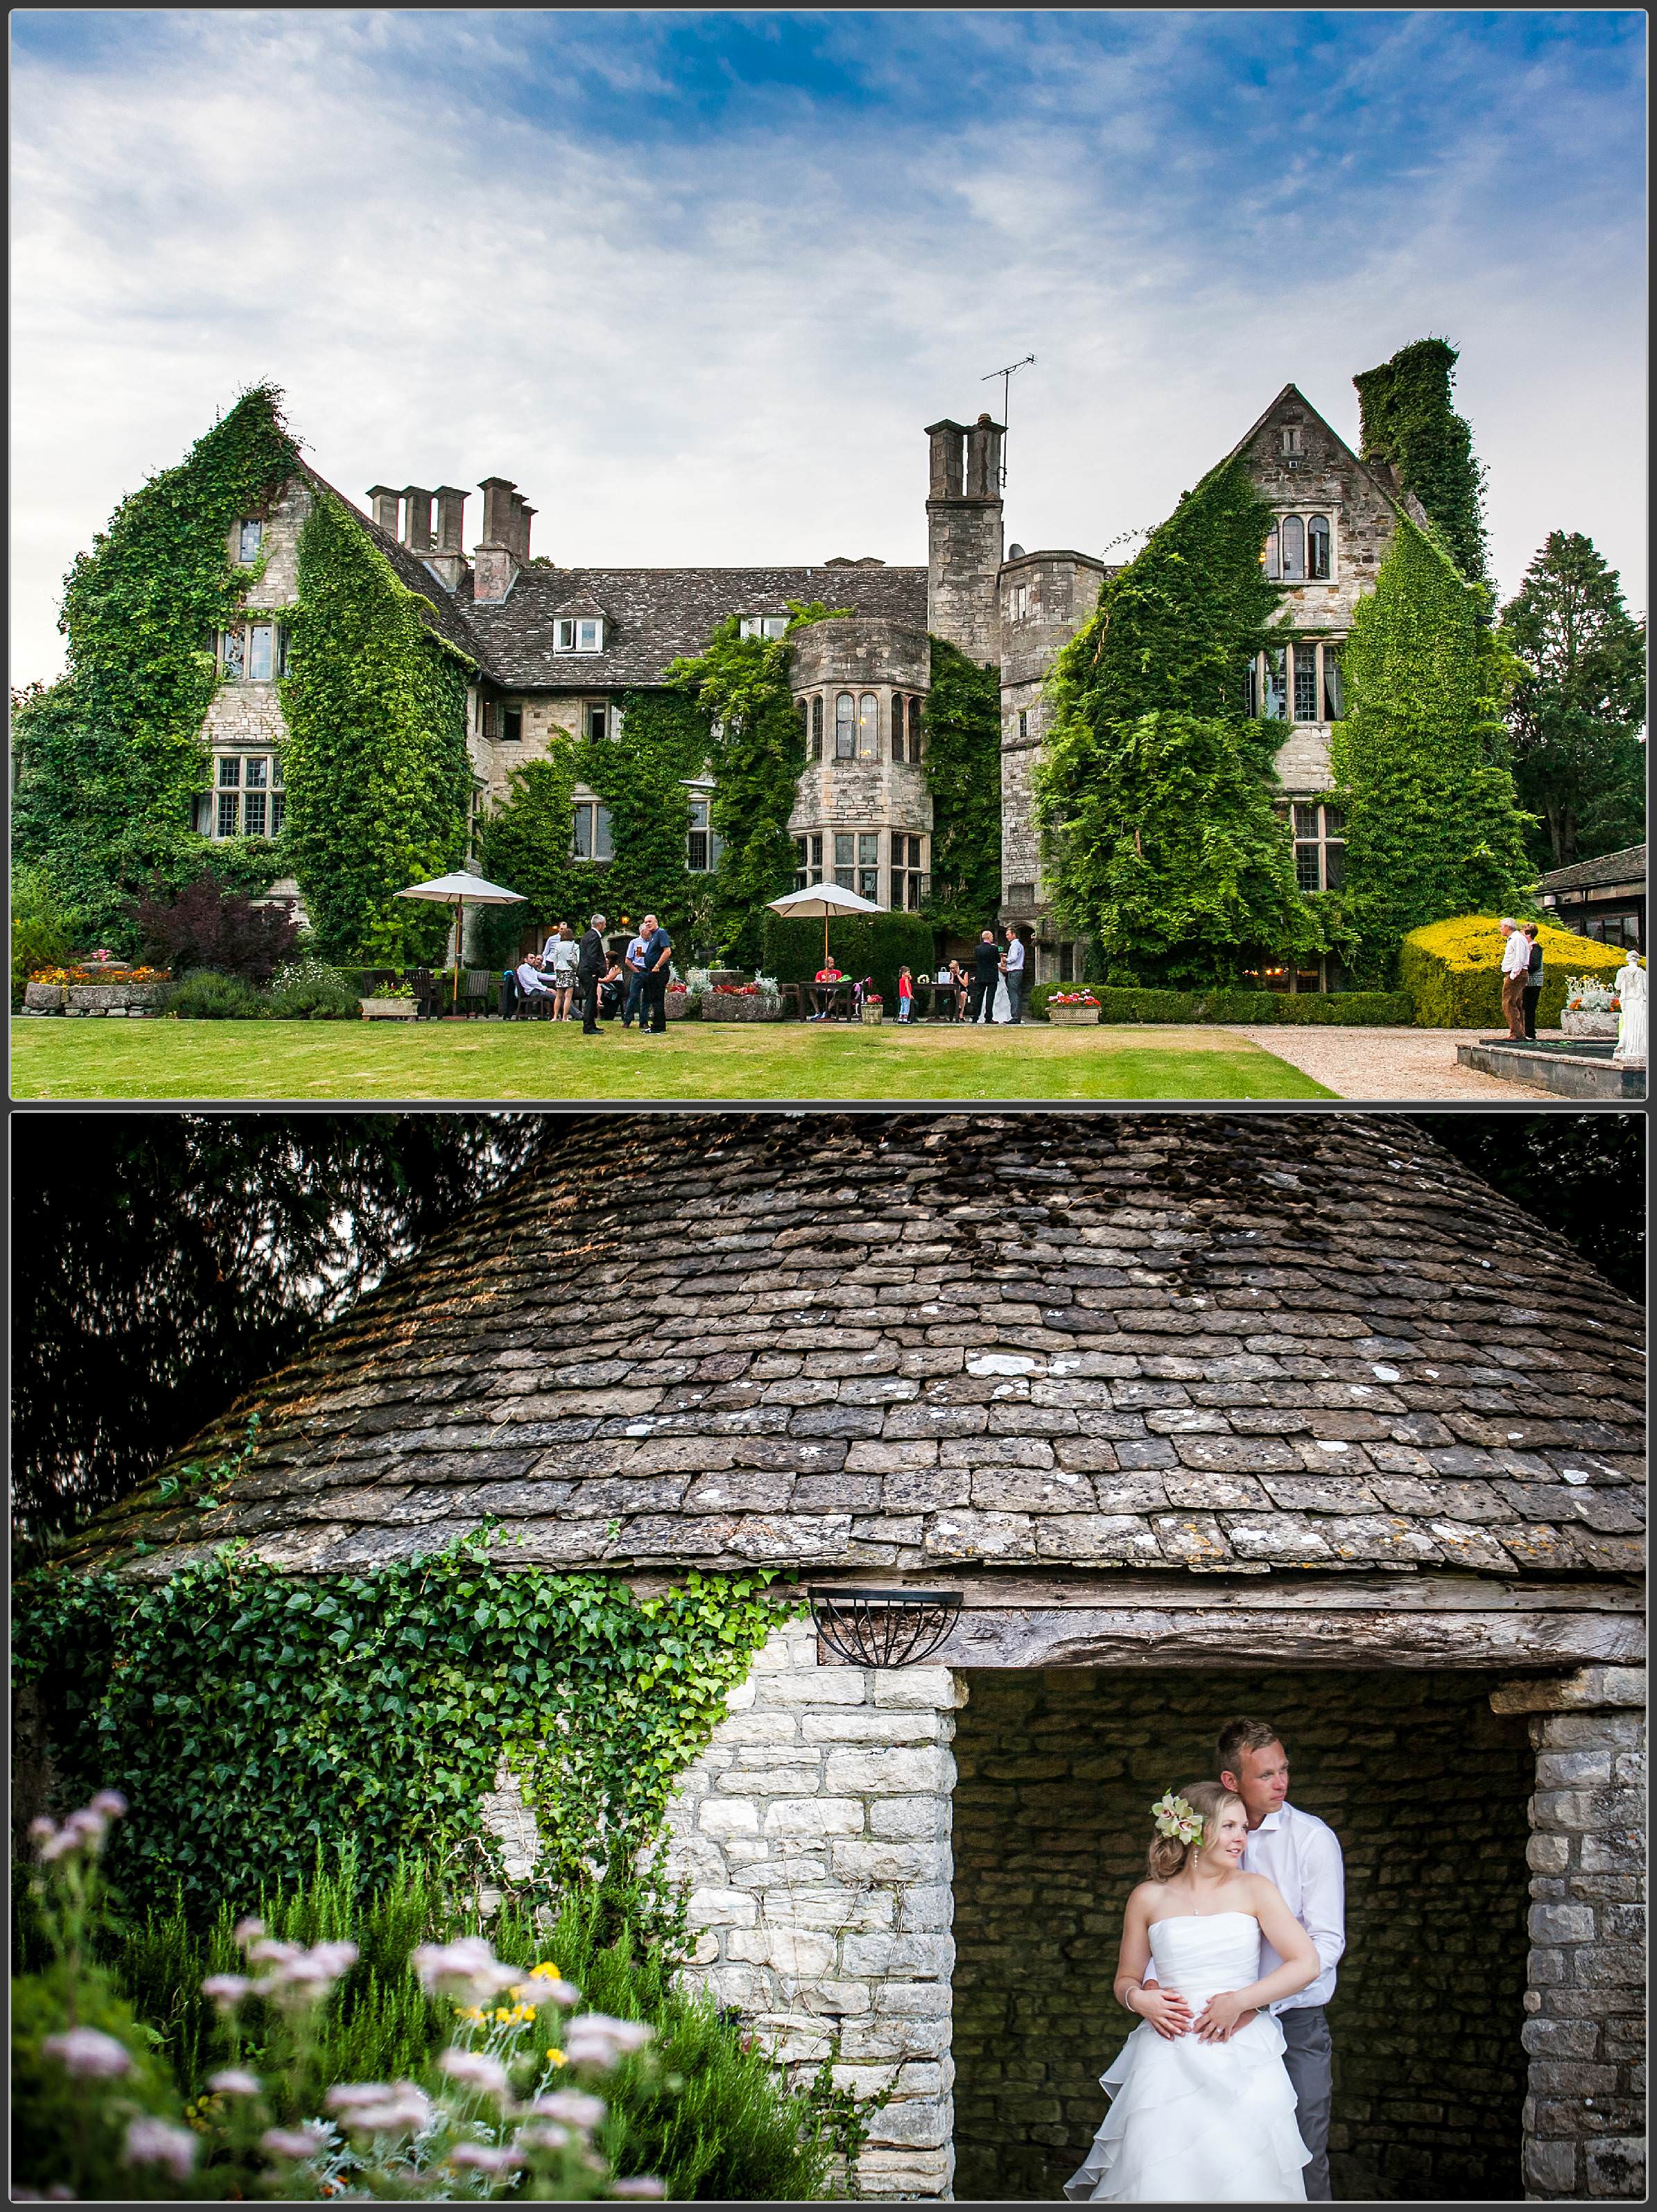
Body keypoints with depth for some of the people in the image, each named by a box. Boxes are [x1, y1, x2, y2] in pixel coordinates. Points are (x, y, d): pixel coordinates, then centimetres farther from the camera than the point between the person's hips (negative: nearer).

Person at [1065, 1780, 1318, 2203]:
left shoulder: (1254, 1890, 5)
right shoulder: (1149, 1898, 7)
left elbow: (1306, 1964, -1)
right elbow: (1125, 1979, 16)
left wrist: (1241, 2001, -9)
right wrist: (1138, 1998, -7)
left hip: (1242, 2058, 0)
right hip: (1168, 2060, 0)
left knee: (1243, 2176, -7)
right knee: (1159, 2179, -8)